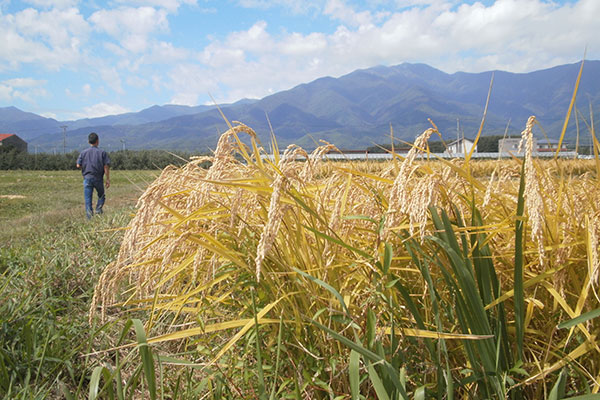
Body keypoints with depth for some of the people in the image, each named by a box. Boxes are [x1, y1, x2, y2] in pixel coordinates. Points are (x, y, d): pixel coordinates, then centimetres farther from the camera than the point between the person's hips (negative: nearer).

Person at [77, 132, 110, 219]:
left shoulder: (83, 152, 4)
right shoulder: (102, 152, -2)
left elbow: (78, 165, 0)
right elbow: (106, 166, -7)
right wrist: (108, 179, -4)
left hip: (87, 177, 1)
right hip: (98, 178, -1)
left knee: (88, 197, 5)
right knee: (101, 195, 17)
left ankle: (89, 211, -2)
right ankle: (98, 209, 2)